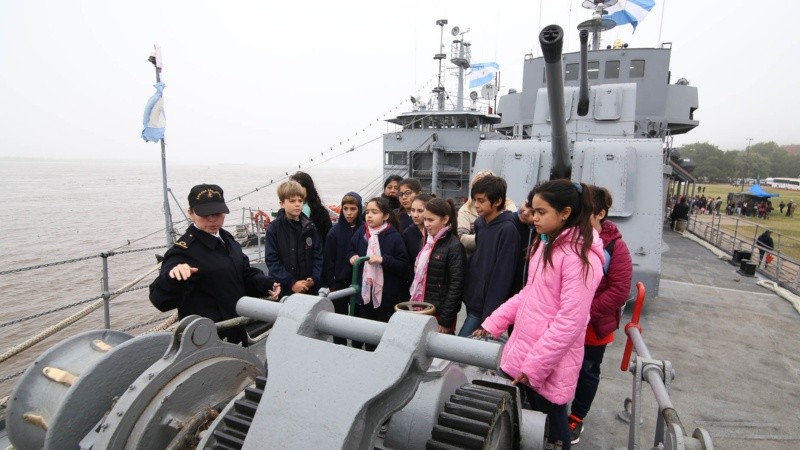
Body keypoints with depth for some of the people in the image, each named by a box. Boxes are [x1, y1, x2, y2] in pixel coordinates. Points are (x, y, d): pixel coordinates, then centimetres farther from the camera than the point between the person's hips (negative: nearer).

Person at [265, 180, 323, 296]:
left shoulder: (310, 227, 5)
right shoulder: (274, 228, -5)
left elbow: (318, 255, 5)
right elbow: (271, 260, -9)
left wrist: (314, 278, -10)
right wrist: (291, 283, -15)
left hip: (310, 289, 3)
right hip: (283, 290, -3)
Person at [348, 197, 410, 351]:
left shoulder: (394, 237, -10)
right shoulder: (360, 232, 2)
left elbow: (404, 266, -9)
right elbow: (351, 251, 19)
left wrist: (383, 260, -20)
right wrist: (352, 257, -3)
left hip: (386, 295, -4)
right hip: (363, 292, 4)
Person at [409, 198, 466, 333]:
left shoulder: (454, 247, -13)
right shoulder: (427, 241, 9)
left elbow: (456, 286, -15)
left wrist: (445, 320, -16)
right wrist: (413, 303, 11)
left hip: (439, 314, -6)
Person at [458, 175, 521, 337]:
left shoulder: (507, 230, -16)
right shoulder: (479, 223, 7)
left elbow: (502, 277, -18)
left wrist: (489, 317, -18)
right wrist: (468, 297, 10)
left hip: (486, 307, -7)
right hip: (473, 301, 7)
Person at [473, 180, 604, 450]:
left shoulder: (580, 257, -19)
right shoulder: (546, 245, 8)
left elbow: (570, 321, -21)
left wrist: (535, 365, -20)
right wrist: (493, 323, 11)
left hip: (548, 365, -7)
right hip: (521, 351, 7)